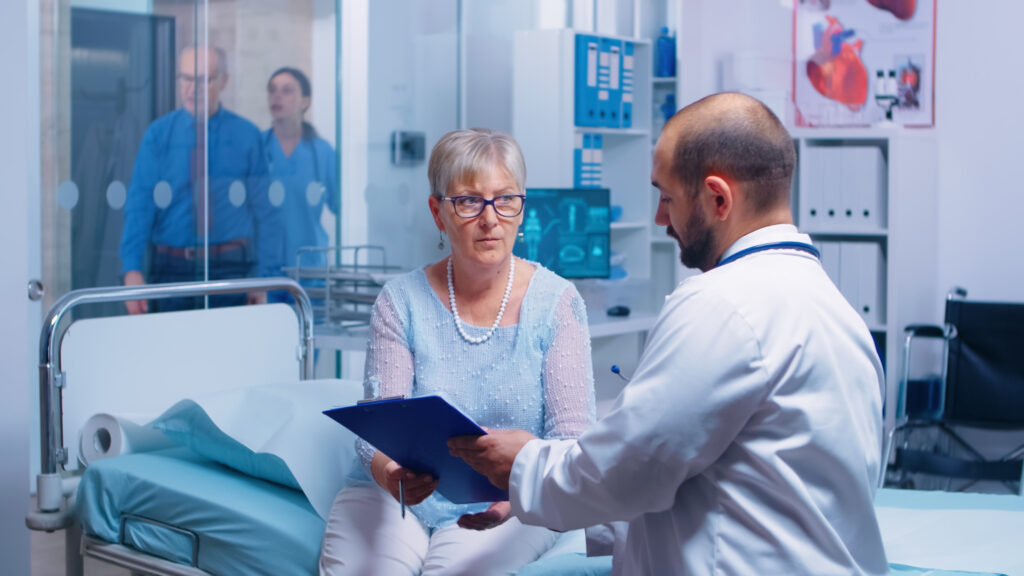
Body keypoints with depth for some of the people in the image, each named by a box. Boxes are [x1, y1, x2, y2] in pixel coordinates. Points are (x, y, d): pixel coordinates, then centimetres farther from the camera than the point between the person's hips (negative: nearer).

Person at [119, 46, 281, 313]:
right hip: (171, 268, 1)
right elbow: (140, 204, -3)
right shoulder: (158, 134, 4)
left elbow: (266, 211, 3)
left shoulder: (247, 136, 3)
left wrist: (264, 278, -3)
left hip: (231, 268, -1)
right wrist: (132, 269, -17)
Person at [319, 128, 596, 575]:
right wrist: (389, 473, -31)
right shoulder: (401, 301, 0)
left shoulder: (556, 302, -3)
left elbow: (570, 436, -8)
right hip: (396, 499, 2)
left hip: (510, 509, -1)